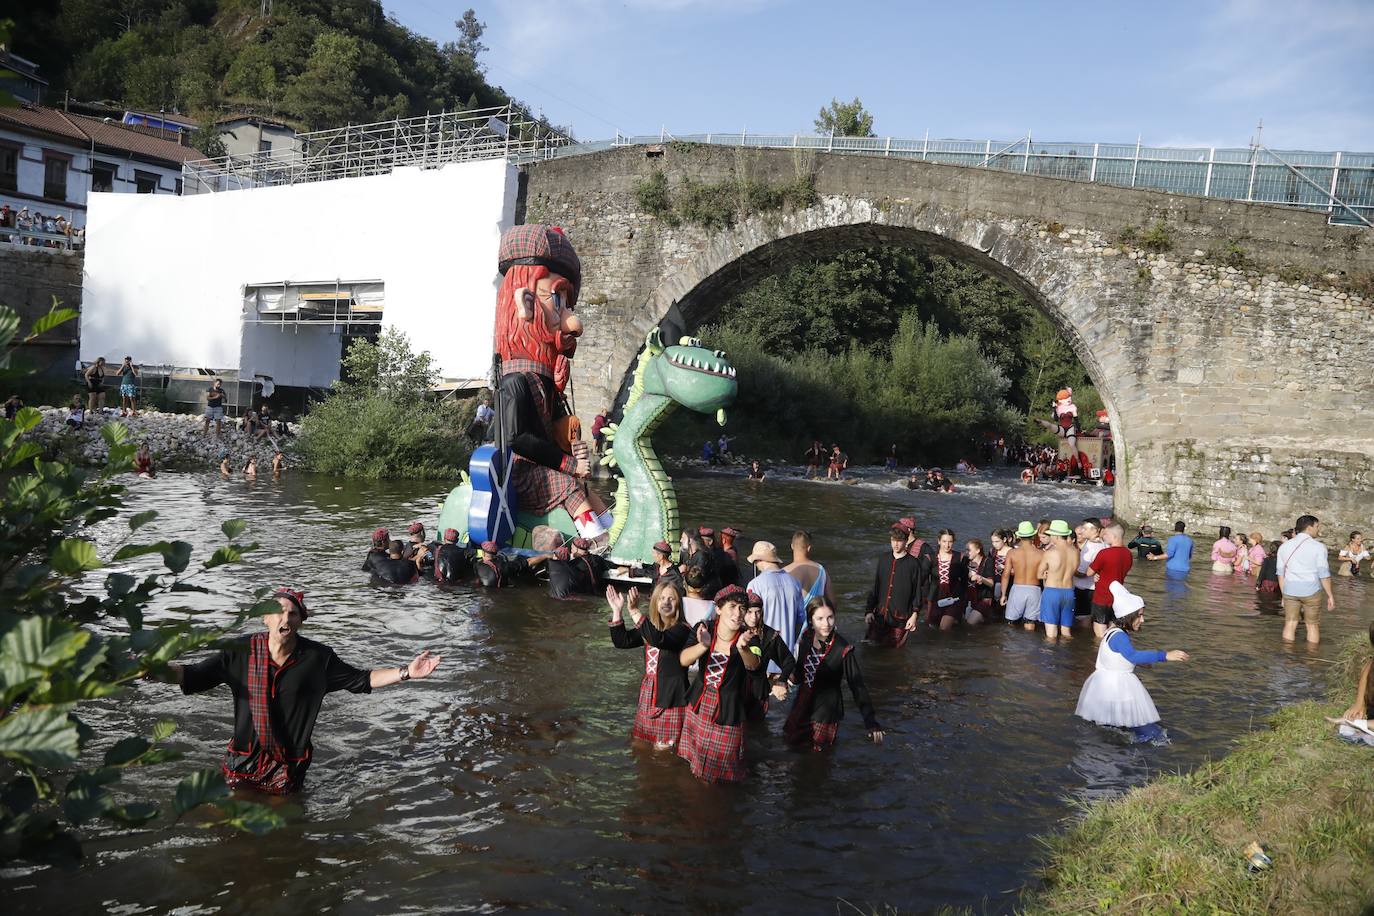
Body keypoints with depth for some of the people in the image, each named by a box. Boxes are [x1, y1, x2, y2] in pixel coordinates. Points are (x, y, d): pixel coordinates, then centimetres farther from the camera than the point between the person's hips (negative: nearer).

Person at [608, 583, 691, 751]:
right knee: (638, 744, 21)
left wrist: (634, 611, -42)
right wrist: (617, 611, -11)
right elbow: (622, 641, 0)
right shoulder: (650, 627, 5)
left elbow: (658, 640, -37)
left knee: (663, 748, 5)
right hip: (649, 690, 7)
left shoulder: (681, 630, -18)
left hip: (670, 693, -7)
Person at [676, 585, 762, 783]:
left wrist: (742, 648, -59)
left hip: (728, 707, -2)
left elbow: (753, 665, -37)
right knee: (696, 752, 23)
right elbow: (683, 660, -22)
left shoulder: (748, 637, -18)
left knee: (721, 763, 11)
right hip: (699, 704, 2)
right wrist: (703, 646, -43)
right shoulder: (704, 629, -12)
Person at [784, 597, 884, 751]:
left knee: (817, 748, 16)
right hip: (803, 704, 5)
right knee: (791, 739, 23)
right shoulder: (807, 638, -12)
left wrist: (871, 722, -26)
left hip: (826, 709, -4)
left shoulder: (843, 650, -26)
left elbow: (857, 686, -22)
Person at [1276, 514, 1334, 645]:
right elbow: (1324, 574, -9)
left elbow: (1281, 573, 8)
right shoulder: (1318, 547, -8)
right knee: (1313, 625, 9)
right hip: (1311, 590, -3)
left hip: (1290, 590, 3)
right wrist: (1330, 596, -1)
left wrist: (1283, 594, 15)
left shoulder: (1285, 546, 6)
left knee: (1290, 624, 9)